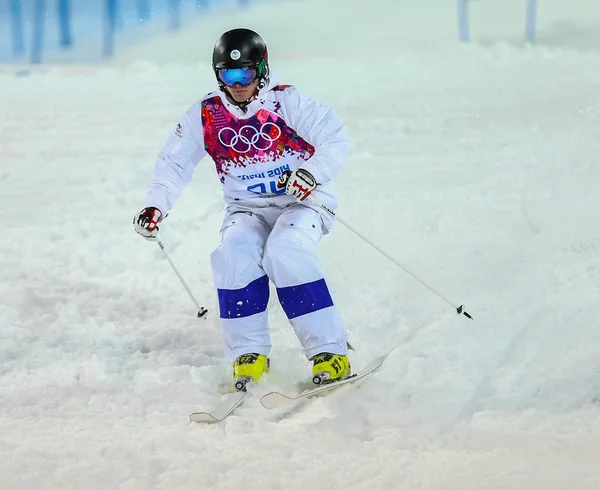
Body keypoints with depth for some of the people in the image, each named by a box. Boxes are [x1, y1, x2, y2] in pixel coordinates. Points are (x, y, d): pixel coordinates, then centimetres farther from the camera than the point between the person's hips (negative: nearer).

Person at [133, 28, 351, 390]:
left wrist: (312, 172, -30)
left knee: (285, 251, -32)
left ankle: (330, 352, -28)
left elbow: (336, 139, -12)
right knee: (235, 253, -28)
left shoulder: (288, 102, -10)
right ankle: (249, 353, -15)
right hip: (247, 209, 3)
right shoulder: (205, 116, 0)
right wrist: (156, 206, -9)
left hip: (301, 201, -3)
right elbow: (175, 163, 6)